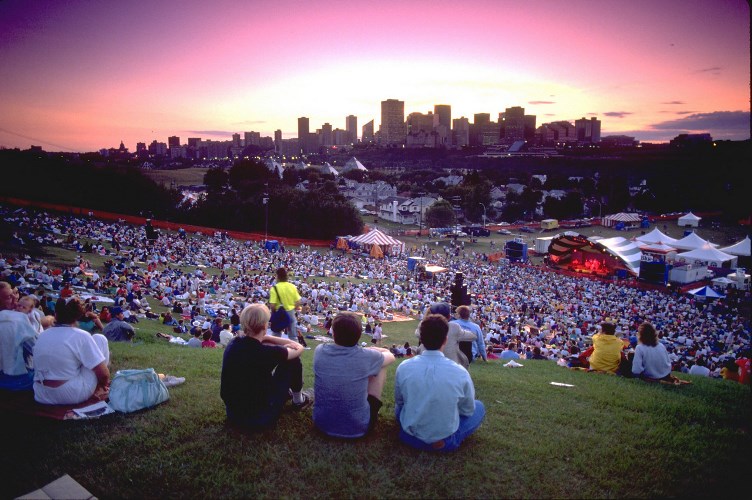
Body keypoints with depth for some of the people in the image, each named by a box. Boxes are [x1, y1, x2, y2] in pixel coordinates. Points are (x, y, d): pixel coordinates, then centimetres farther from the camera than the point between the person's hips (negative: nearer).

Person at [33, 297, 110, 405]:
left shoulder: (42, 336, 6)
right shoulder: (81, 336, -12)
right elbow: (103, 374, -14)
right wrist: (104, 384, 9)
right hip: (73, 396, -6)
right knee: (99, 339, 6)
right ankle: (96, 389, 15)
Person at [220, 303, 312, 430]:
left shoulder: (234, 343, -7)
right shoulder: (265, 352, -25)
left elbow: (258, 339, 13)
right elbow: (299, 348, -7)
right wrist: (288, 347, 10)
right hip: (259, 419, -6)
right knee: (293, 360, 2)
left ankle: (285, 390, 41)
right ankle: (298, 400, 25)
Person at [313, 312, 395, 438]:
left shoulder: (320, 351, -11)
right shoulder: (365, 356, -19)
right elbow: (391, 357, 5)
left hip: (322, 423, 3)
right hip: (358, 427, -3)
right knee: (381, 367, 10)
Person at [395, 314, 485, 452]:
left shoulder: (404, 368, -15)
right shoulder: (460, 372, -19)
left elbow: (399, 402, 3)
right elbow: (468, 410, -2)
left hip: (410, 437, 3)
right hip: (446, 441, -2)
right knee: (479, 406, 19)